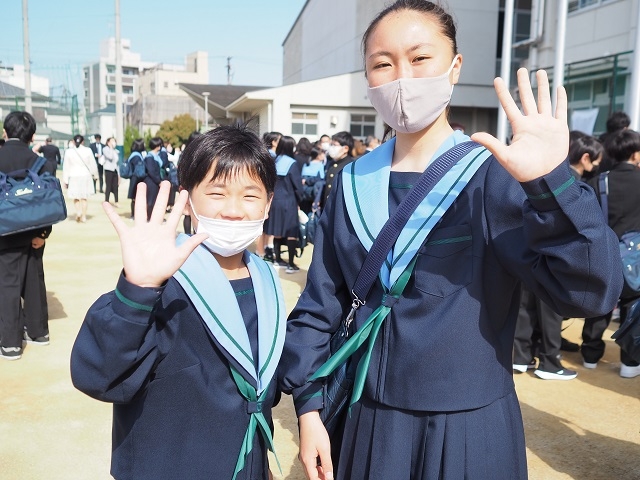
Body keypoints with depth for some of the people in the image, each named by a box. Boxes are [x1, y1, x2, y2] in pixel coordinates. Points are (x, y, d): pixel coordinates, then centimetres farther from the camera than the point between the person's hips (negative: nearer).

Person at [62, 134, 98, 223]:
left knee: (75, 197, 12)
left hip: (73, 176, 0)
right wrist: (95, 175, 19)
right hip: (85, 176, 0)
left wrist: (65, 180, 7)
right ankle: (83, 216, 11)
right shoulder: (87, 151, -6)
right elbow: (92, 164, 2)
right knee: (84, 198, 9)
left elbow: (66, 166, 0)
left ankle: (78, 211, -11)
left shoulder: (68, 152, -3)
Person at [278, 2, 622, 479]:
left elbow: (588, 290, -22)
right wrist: (308, 405, 0)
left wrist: (553, 182, -36)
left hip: (469, 428, -2)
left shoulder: (495, 176, -12)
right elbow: (319, 305, 3)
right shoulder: (353, 183, -1)